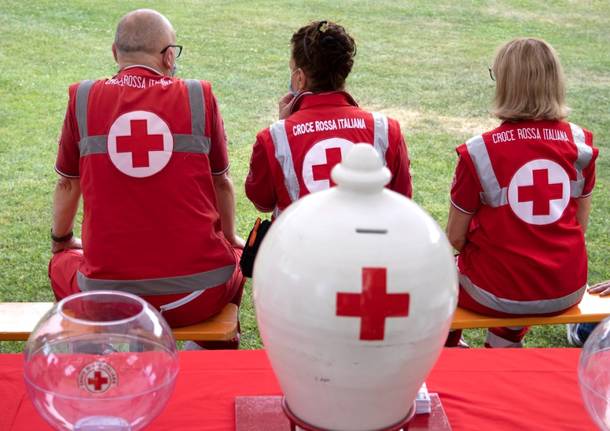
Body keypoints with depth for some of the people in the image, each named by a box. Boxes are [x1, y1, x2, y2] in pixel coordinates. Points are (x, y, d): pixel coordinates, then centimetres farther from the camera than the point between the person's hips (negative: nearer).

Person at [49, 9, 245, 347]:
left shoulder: (83, 98, 1)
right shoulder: (199, 97, -2)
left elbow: (67, 184, 13)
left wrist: (61, 240, 33)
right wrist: (230, 239, 29)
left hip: (110, 298, 1)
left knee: (62, 263, 33)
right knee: (236, 256, 33)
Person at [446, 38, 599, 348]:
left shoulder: (479, 151, -17)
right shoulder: (581, 143, -5)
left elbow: (455, 238, -8)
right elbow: (580, 224, 5)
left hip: (499, 295, -3)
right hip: (567, 292, 4)